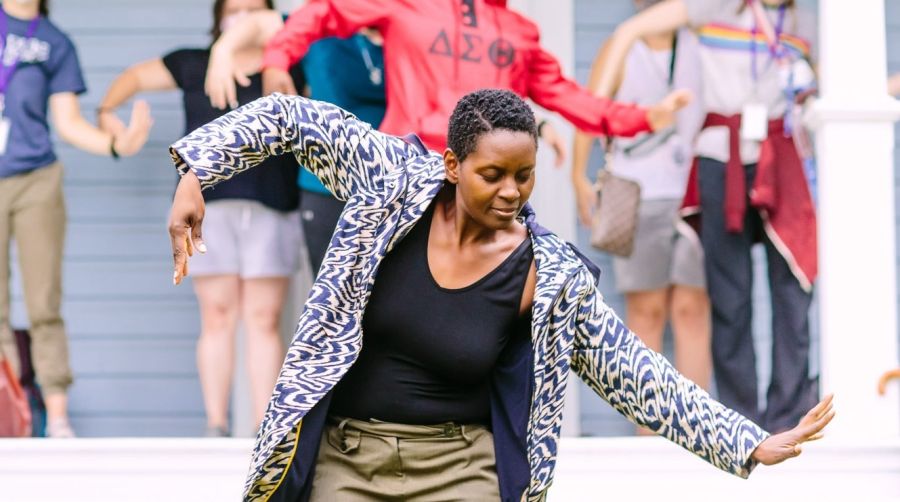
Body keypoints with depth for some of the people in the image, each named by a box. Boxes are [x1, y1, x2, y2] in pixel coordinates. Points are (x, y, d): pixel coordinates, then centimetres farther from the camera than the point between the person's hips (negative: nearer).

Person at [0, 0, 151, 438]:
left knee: (44, 307, -3)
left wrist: (116, 143, -10)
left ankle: (58, 419, -1)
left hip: (37, 182, 0)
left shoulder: (55, 44, 9)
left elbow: (68, 123, 6)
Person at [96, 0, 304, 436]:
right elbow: (136, 76, 23)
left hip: (271, 209, 0)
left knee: (264, 319, -3)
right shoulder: (195, 66, 14)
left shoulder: (289, 69, 11)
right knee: (217, 316, -1)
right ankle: (216, 425, 3)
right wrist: (106, 110, 8)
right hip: (210, 205, 0)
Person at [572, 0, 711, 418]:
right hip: (638, 196, -1)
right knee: (647, 312, -1)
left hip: (694, 196, 1)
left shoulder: (700, 47, 10)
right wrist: (580, 179, -12)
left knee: (692, 309, -3)